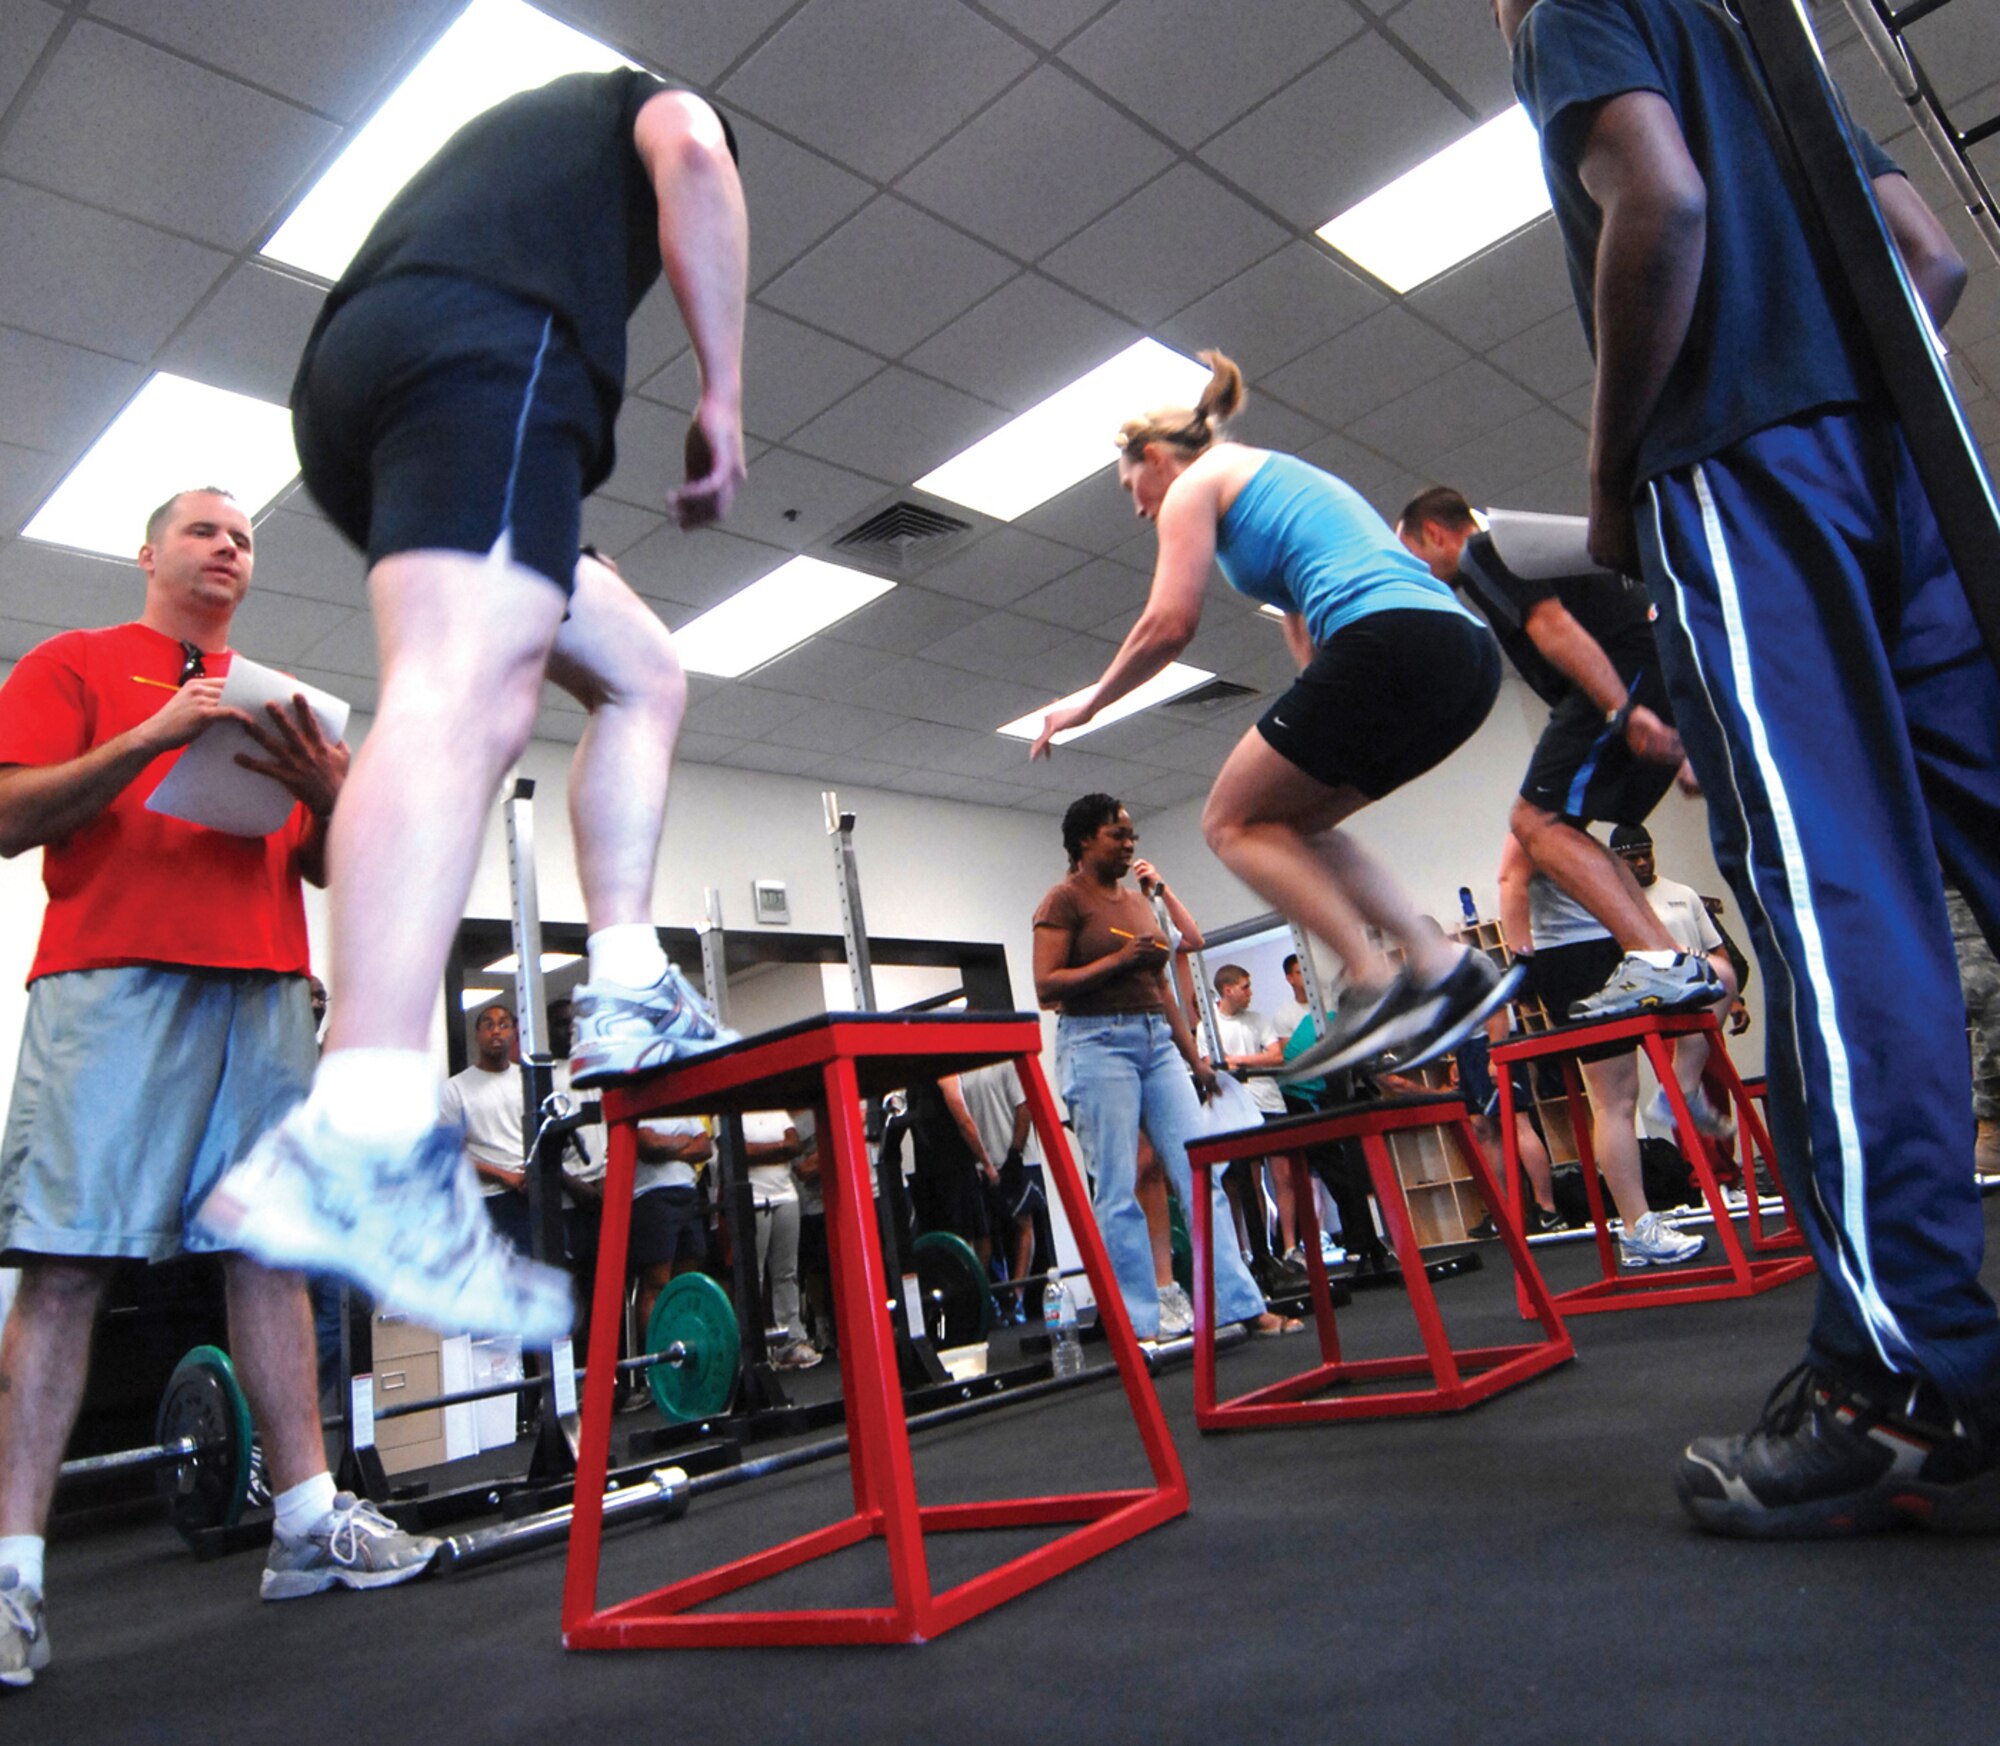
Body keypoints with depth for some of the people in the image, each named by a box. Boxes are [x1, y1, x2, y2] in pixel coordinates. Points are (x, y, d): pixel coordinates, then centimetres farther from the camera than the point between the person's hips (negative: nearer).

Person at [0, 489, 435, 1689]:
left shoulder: (276, 698, 24)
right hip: (114, 980, -4)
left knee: (271, 1247, 3)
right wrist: (152, 737, -12)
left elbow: (324, 864, 20)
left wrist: (325, 791, -3)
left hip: (266, 991, 4)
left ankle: (309, 1521, 7)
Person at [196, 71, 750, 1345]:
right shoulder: (656, 101, 27)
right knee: (470, 697, -27)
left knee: (642, 676, 14)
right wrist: (724, 394, -2)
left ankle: (626, 1000, 3)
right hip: (486, 347, -8)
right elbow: (695, 160, 1)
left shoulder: (514, 130, 44)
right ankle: (359, 1146, -42)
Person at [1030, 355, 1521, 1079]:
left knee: (1232, 821, 4)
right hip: (1466, 650, 9)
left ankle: (1376, 982, -8)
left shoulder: (1196, 483, 9)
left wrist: (1088, 702, 13)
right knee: (1292, 821, 20)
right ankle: (1443, 963, 8)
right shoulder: (1282, 477, 35)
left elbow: (1169, 625, -1)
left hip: (1390, 643, -9)